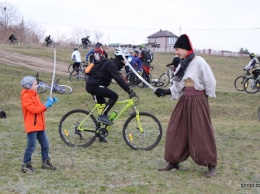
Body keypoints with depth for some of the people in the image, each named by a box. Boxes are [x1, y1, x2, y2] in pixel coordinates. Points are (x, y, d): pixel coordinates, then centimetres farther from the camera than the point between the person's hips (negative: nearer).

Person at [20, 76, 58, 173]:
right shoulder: (26, 96, -14)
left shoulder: (34, 94, 15)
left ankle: (45, 163, 24)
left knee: (45, 144, 13)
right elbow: (34, 109, -22)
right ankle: (26, 165, 3)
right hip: (31, 125, -9)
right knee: (31, 146, -7)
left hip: (39, 125, 9)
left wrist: (50, 102, 1)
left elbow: (40, 107, 14)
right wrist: (46, 105, -16)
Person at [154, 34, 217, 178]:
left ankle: (211, 166, 6)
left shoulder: (199, 62, -13)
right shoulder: (181, 65, 10)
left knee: (201, 133, -4)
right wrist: (165, 92, -5)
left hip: (198, 101, -7)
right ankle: (173, 162, 19)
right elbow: (177, 88, 10)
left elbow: (210, 82, -11)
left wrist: (206, 97, -3)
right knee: (175, 131, 7)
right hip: (184, 101, 7)